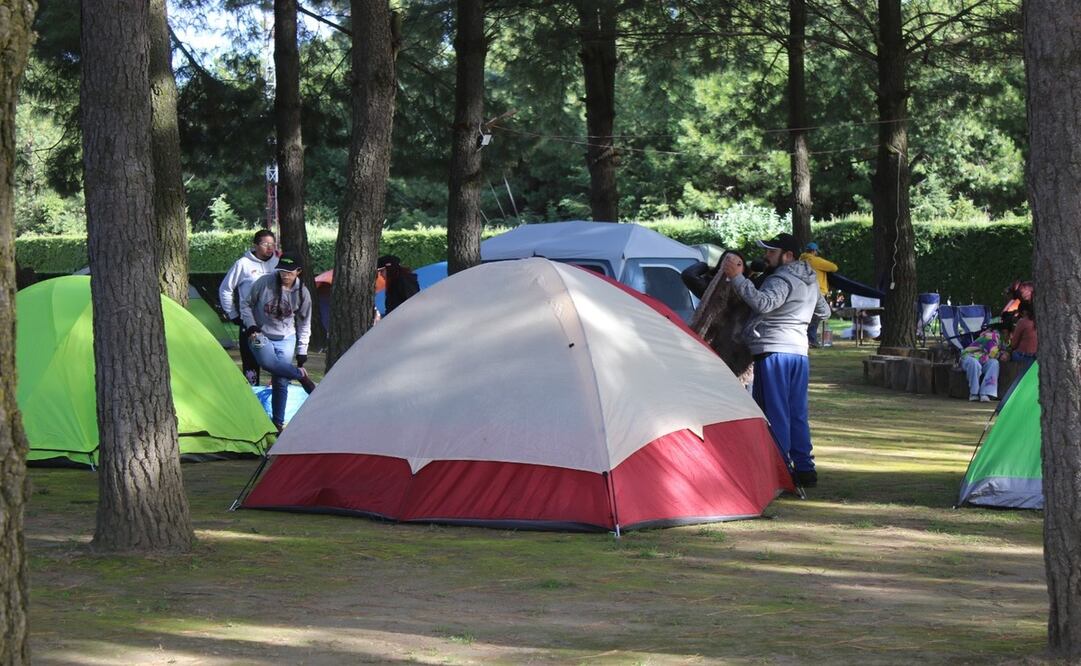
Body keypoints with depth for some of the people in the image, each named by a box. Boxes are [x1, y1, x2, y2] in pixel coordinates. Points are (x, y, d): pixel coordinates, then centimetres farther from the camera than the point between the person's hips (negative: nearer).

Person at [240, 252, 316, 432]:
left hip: (286, 339, 2)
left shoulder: (302, 294, -5)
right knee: (269, 362, -34)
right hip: (261, 336, -2)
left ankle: (278, 423, 4)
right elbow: (246, 304, 1)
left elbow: (304, 324, 4)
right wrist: (251, 327, -11)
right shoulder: (264, 283, -13)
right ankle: (302, 377, -19)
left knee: (280, 381, -4)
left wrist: (302, 352, 2)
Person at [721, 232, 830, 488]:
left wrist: (737, 278, -30)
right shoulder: (811, 282, 19)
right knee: (797, 414, 13)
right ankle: (805, 469, 14)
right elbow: (824, 311, 33)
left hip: (773, 351, -9)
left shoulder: (782, 280, -12)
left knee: (774, 413, -6)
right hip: (800, 352, 9)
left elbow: (762, 303, -30)